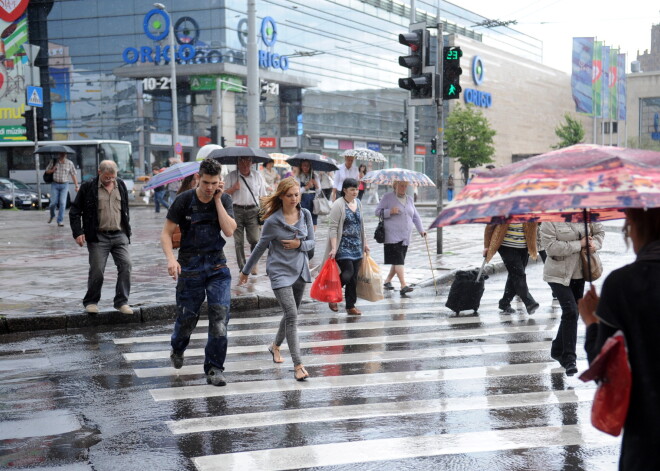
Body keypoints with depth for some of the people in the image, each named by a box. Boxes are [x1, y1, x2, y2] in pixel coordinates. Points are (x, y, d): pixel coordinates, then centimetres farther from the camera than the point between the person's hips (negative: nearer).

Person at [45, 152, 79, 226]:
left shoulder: (70, 163, 0)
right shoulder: (53, 161, 0)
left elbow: (73, 175, 3)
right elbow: (47, 171, 10)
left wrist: (76, 185, -2)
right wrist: (52, 170, -13)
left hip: (64, 185, 0)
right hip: (55, 184, 0)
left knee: (62, 203, -7)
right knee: (53, 202, -1)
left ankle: (60, 221, 1)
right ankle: (52, 215, 30)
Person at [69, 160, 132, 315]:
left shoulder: (121, 185, 11)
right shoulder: (88, 187, -2)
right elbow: (75, 211, 1)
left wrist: (127, 232, 16)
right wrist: (78, 232, -8)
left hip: (119, 235, 3)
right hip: (98, 237, -3)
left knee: (125, 265, -7)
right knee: (96, 270, -3)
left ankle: (121, 301, 2)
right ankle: (91, 302, 15)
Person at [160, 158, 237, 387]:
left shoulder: (224, 200, -1)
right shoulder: (184, 200, -8)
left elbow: (229, 231, -14)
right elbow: (166, 233, -5)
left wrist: (217, 200, -15)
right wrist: (171, 258, -21)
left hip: (217, 265, 2)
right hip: (190, 266, -2)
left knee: (220, 314, -10)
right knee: (187, 316, 7)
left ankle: (214, 369, 0)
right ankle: (177, 349, 41)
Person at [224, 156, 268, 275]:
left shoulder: (257, 176, 10)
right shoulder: (231, 176, 6)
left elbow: (262, 196, 13)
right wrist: (234, 188, -13)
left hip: (252, 211, 0)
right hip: (237, 210, 0)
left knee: (254, 240, -8)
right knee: (238, 241, 1)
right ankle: (242, 267, 9)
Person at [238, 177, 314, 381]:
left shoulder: (305, 215, 0)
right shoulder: (273, 221, -12)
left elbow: (311, 242, 6)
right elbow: (260, 247, 0)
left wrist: (300, 244, -16)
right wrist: (246, 271, 9)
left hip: (300, 271, 5)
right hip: (280, 272, -5)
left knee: (291, 314, 18)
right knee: (292, 316, -14)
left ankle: (275, 346, 44)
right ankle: (298, 365, -13)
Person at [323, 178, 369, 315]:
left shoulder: (358, 203, 11)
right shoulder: (338, 205, -11)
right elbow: (333, 228, -14)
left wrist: (365, 243, 21)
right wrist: (333, 248, -20)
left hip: (357, 246, 7)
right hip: (343, 246, -7)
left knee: (354, 277, 7)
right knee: (347, 273, -14)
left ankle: (351, 306, 15)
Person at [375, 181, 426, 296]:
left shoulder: (409, 199, 17)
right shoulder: (388, 197, -1)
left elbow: (415, 216, 21)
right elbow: (378, 211, -3)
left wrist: (421, 229, 11)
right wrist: (390, 211, -19)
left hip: (405, 237, 7)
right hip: (393, 236, -7)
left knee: (398, 260, 9)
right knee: (398, 259, -15)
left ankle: (387, 281, 25)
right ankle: (403, 285, -21)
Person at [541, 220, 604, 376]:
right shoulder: (550, 221, -15)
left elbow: (599, 231, 14)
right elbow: (550, 246, -23)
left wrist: (595, 243, -9)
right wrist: (579, 244, -21)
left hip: (578, 273, 6)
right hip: (558, 274, -6)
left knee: (572, 313, 14)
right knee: (570, 312, -16)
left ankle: (558, 350, 32)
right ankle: (569, 358, -10)